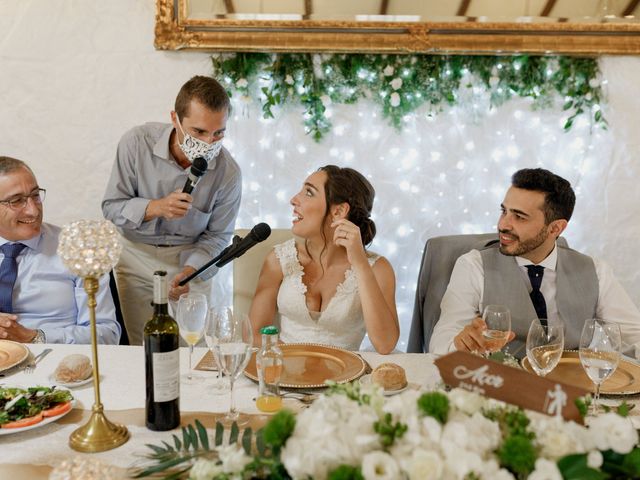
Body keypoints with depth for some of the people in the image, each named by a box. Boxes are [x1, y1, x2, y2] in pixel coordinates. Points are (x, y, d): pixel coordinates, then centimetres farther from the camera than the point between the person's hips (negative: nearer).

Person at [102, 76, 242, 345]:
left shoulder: (228, 173, -17)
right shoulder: (137, 143, -18)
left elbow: (216, 236, -6)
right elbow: (111, 207, -11)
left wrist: (190, 270, -22)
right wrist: (155, 208, -29)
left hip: (190, 258, 1)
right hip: (137, 254, 0)